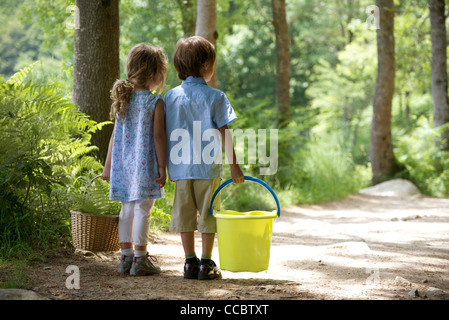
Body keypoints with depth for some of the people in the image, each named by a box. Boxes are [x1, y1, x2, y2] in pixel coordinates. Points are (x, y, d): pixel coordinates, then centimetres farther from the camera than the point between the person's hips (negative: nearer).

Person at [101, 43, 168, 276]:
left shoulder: (123, 99, 8)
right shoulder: (155, 102, -9)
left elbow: (116, 135, 11)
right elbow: (158, 136, -12)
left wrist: (108, 165, 16)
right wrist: (162, 167, -7)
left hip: (123, 164, 6)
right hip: (145, 165, -6)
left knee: (127, 209, 12)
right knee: (142, 210, -2)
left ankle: (126, 257, 17)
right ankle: (140, 259, 0)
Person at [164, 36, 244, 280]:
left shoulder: (170, 96, 4)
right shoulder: (214, 97, -7)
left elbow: (165, 133, 6)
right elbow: (224, 134, -8)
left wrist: (166, 166, 15)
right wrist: (234, 166, -3)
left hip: (180, 168, 3)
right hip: (208, 168, -3)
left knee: (184, 214, 10)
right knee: (208, 214, 6)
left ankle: (190, 262, 13)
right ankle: (206, 264, 8)